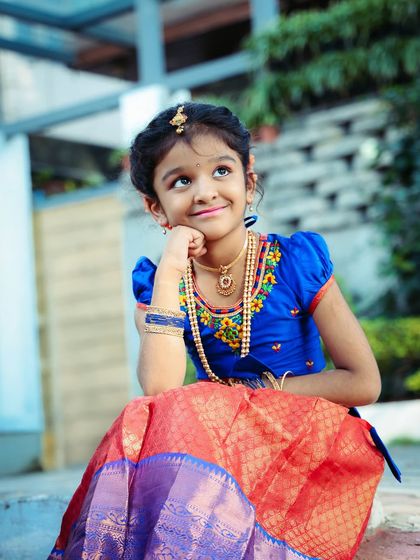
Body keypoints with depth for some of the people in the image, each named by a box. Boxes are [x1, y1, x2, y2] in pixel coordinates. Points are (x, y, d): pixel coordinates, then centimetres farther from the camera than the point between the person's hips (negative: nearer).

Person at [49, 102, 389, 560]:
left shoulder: (297, 262, -5)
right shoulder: (156, 281, 2)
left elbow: (363, 383, -6)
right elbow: (160, 389, -16)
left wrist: (250, 394, -9)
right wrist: (169, 273, -18)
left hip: (308, 436, -3)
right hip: (220, 435, 3)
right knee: (147, 428, -30)